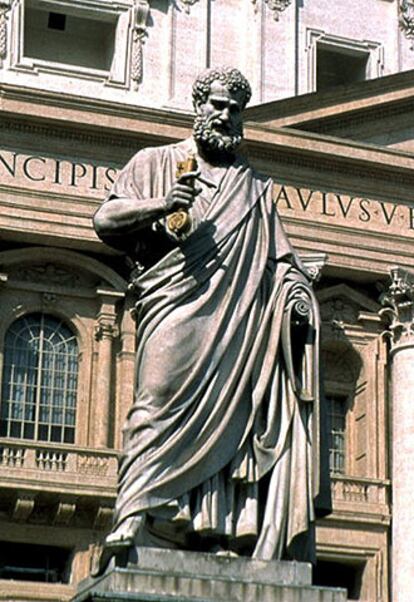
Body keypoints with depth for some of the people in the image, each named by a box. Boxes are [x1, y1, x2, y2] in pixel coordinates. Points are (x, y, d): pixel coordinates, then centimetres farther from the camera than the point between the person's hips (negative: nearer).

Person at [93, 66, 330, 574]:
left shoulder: (255, 189, 28)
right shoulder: (158, 162, 18)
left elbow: (279, 258, 25)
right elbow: (105, 219, 9)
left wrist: (296, 289, 3)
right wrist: (157, 205, -10)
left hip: (239, 320, 3)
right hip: (178, 306, -3)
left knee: (231, 414, -9)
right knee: (162, 401, -20)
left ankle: (221, 532, -15)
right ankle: (133, 517, -28)